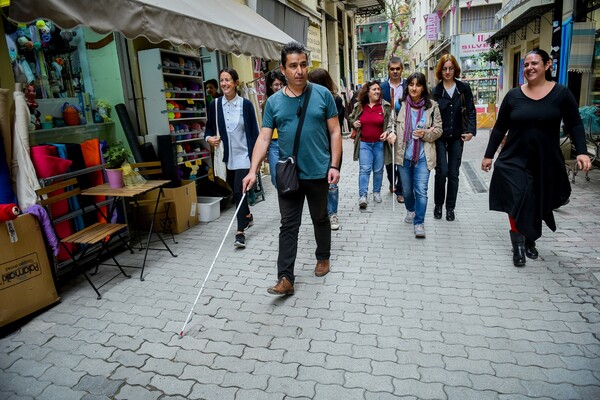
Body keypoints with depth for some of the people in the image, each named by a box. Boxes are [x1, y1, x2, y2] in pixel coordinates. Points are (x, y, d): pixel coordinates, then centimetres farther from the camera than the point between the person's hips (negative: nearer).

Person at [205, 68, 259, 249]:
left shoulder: (245, 104, -5)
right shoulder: (215, 104, 2)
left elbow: (254, 131, -4)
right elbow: (209, 127, 12)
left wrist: (256, 156, -8)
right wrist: (209, 138, -11)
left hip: (243, 155, -4)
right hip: (226, 156, 4)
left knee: (239, 191, -10)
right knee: (235, 191, 16)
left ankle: (240, 232, -5)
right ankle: (248, 216, 41)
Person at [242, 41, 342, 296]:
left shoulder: (322, 94, -3)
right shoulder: (274, 101, 1)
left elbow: (335, 132, -1)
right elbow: (264, 138, -1)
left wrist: (334, 165, -8)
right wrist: (253, 171, -11)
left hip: (318, 173, -1)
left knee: (320, 219, 17)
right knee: (288, 226, 3)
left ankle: (323, 257, 39)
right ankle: (285, 278, 7)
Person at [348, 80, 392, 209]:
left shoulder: (385, 106, -2)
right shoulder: (359, 106, 3)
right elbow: (351, 118, 20)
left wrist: (387, 132, -17)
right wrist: (354, 123, -2)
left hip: (379, 143, 0)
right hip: (364, 143, 0)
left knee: (378, 170, 10)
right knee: (364, 169, -8)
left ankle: (376, 192, 28)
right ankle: (362, 196, -9)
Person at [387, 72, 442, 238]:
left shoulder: (432, 106, -2)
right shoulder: (401, 104, 0)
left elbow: (438, 130, 4)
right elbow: (393, 124, 10)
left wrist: (425, 134, -16)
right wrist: (392, 134, -11)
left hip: (423, 156, -2)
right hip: (404, 155, 2)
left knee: (421, 191, -8)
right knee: (407, 189, 17)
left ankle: (419, 223, 5)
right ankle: (411, 210, 45)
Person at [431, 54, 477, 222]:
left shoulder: (464, 88, 4)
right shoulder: (435, 91, 0)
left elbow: (471, 111, 4)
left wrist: (471, 130, -7)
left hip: (457, 138, 2)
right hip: (440, 137, -2)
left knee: (453, 173, 5)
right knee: (442, 171, -9)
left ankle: (450, 208, 17)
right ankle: (438, 205, 12)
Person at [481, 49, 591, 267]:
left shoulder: (561, 93, -2)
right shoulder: (513, 95, 0)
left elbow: (574, 125, 0)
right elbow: (500, 128, 4)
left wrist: (582, 152, -13)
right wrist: (488, 155, 4)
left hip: (546, 162, 1)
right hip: (514, 161, -1)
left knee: (538, 204, 13)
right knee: (518, 201, -13)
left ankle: (530, 241, 35)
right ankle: (518, 243, 4)